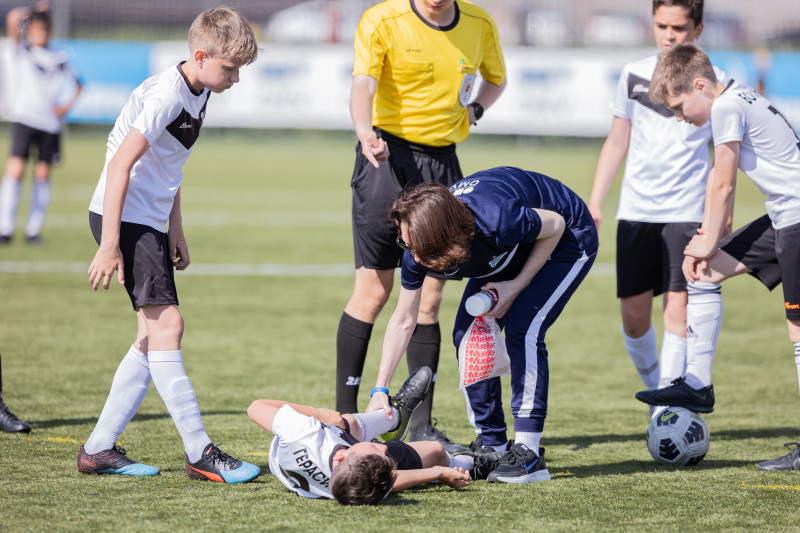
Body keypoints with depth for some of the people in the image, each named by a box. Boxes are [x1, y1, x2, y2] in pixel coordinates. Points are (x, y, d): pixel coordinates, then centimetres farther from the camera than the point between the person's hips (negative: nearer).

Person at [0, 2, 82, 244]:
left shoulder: (59, 59, 11)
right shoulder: (22, 51, 3)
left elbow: (77, 84, 23)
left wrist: (67, 105, 8)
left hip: (50, 122, 3)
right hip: (24, 117, -3)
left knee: (42, 174, 3)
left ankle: (34, 229, 10)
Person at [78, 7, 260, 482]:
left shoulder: (197, 95, 12)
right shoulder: (165, 96, -18)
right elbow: (120, 164, -23)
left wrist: (175, 231, 22)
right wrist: (109, 245, -25)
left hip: (148, 221, 10)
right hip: (123, 217, -10)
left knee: (155, 335, 7)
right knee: (166, 324, -14)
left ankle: (100, 448, 10)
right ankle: (199, 452, -15)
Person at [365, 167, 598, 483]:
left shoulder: (496, 221, -44)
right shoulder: (416, 246, -24)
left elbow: (555, 225, -22)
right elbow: (403, 321, -12)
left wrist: (517, 285, -23)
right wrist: (380, 390, -16)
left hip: (568, 239, -6)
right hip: (510, 253, 7)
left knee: (522, 331, -22)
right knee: (467, 334, -6)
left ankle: (529, 453, -18)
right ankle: (492, 445, 6)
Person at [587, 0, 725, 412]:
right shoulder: (634, 75, 9)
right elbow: (617, 142, 15)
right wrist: (594, 203, 10)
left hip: (686, 212, -3)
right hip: (634, 210, 3)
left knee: (677, 309, -11)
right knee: (633, 315, 2)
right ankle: (654, 387, 25)